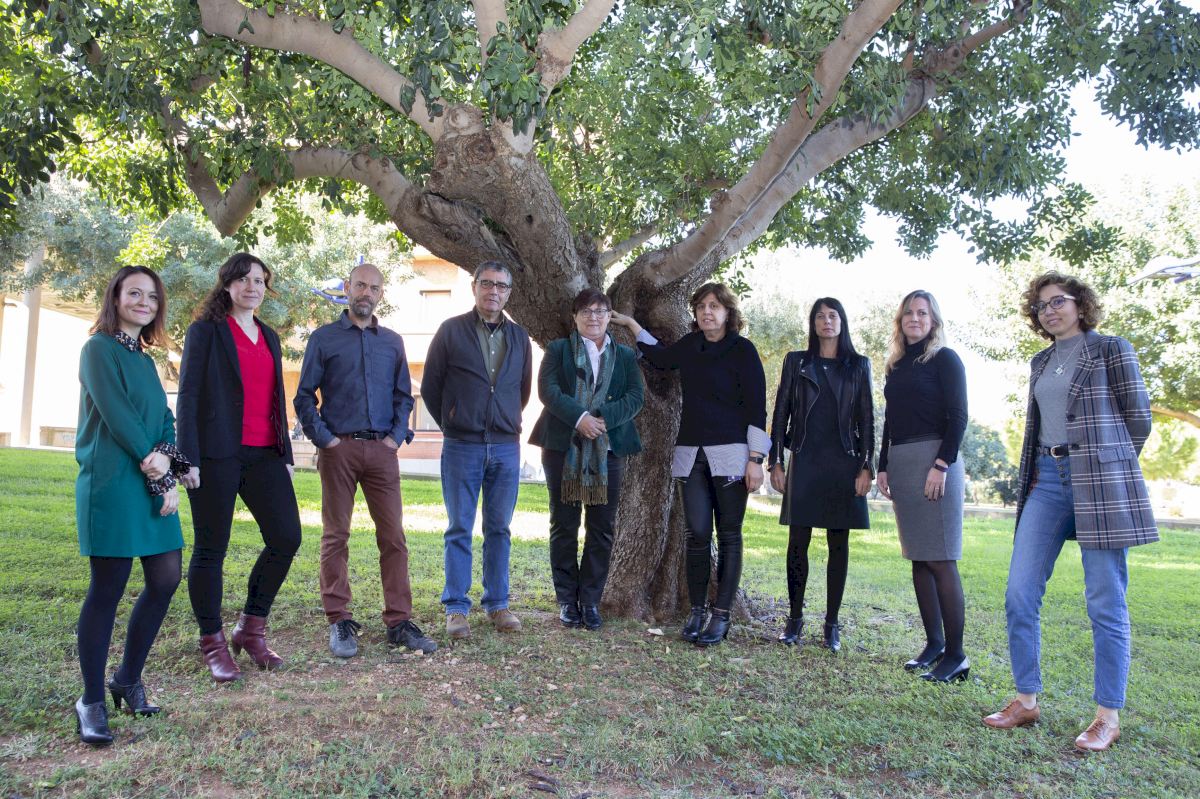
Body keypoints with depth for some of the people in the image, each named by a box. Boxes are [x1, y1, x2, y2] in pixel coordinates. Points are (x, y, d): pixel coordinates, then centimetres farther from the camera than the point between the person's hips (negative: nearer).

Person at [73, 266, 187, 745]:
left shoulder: (144, 359, 18)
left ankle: (128, 680, 23)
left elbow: (164, 421, 11)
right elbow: (116, 415, -13)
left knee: (165, 580, 6)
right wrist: (154, 464, -10)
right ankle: (91, 702, 9)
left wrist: (165, 461, -8)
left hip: (152, 485, 8)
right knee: (107, 590, -3)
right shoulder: (100, 349, -4)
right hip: (112, 485, -7)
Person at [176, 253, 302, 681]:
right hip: (216, 454, -5)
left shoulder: (269, 338, 18)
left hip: (264, 454, 5)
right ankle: (213, 643, 15)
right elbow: (188, 396, -4)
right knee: (211, 549, 2)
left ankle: (251, 630, 14)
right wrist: (189, 457, -12)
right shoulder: (206, 331, 2)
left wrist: (286, 454, 14)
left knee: (286, 538, -2)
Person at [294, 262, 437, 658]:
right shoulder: (323, 338, 6)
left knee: (393, 536, 0)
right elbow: (304, 396, 4)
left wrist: (397, 435, 1)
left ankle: (399, 621, 7)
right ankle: (339, 622, 12)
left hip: (382, 449, 2)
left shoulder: (392, 342, 14)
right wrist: (324, 438, -6)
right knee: (336, 536, 3)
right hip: (339, 449, -2)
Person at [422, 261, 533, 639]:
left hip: (506, 447, 3)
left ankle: (497, 604, 18)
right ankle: (456, 608, 10)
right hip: (461, 447, -3)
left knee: (499, 529, 8)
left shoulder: (519, 337, 10)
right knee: (460, 530, 2)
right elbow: (430, 387, 4)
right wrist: (452, 424, 9)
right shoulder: (451, 330, 0)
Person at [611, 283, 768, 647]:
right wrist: (631, 324, 28)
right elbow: (660, 357, 32)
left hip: (730, 454, -4)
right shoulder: (689, 346, 11)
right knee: (697, 533, 1)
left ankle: (721, 616, 4)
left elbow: (756, 406, -7)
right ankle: (697, 611, 10)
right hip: (691, 453, 4)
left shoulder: (743, 350, -4)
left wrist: (756, 458, -12)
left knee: (728, 536, -1)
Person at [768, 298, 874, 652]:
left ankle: (832, 623, 11)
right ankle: (795, 618, 11)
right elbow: (781, 413, 7)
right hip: (804, 461, 0)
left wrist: (866, 467, -4)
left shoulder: (858, 365, 9)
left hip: (843, 463, 0)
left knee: (838, 544, 3)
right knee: (797, 543, -1)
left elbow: (867, 418, 5)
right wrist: (776, 461, 0)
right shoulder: (796, 362, 10)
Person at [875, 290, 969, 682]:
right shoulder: (896, 366, 18)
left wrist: (942, 465, -16)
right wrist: (883, 466, 12)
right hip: (900, 463, 7)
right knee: (918, 559, 7)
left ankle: (956, 655, -4)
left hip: (933, 458, -7)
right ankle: (933, 644, 14)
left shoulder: (945, 359, 0)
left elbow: (958, 416, -7)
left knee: (941, 560, -9)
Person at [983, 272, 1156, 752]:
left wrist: (1107, 466, 7)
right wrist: (1032, 474, 11)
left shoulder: (1111, 349, 1)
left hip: (1099, 484, -6)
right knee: (1019, 595, 0)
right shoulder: (1041, 362, 18)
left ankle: (1109, 717, 10)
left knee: (1105, 603, -1)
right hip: (1048, 480, 6)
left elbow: (1138, 416, 1)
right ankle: (1027, 700, 11)